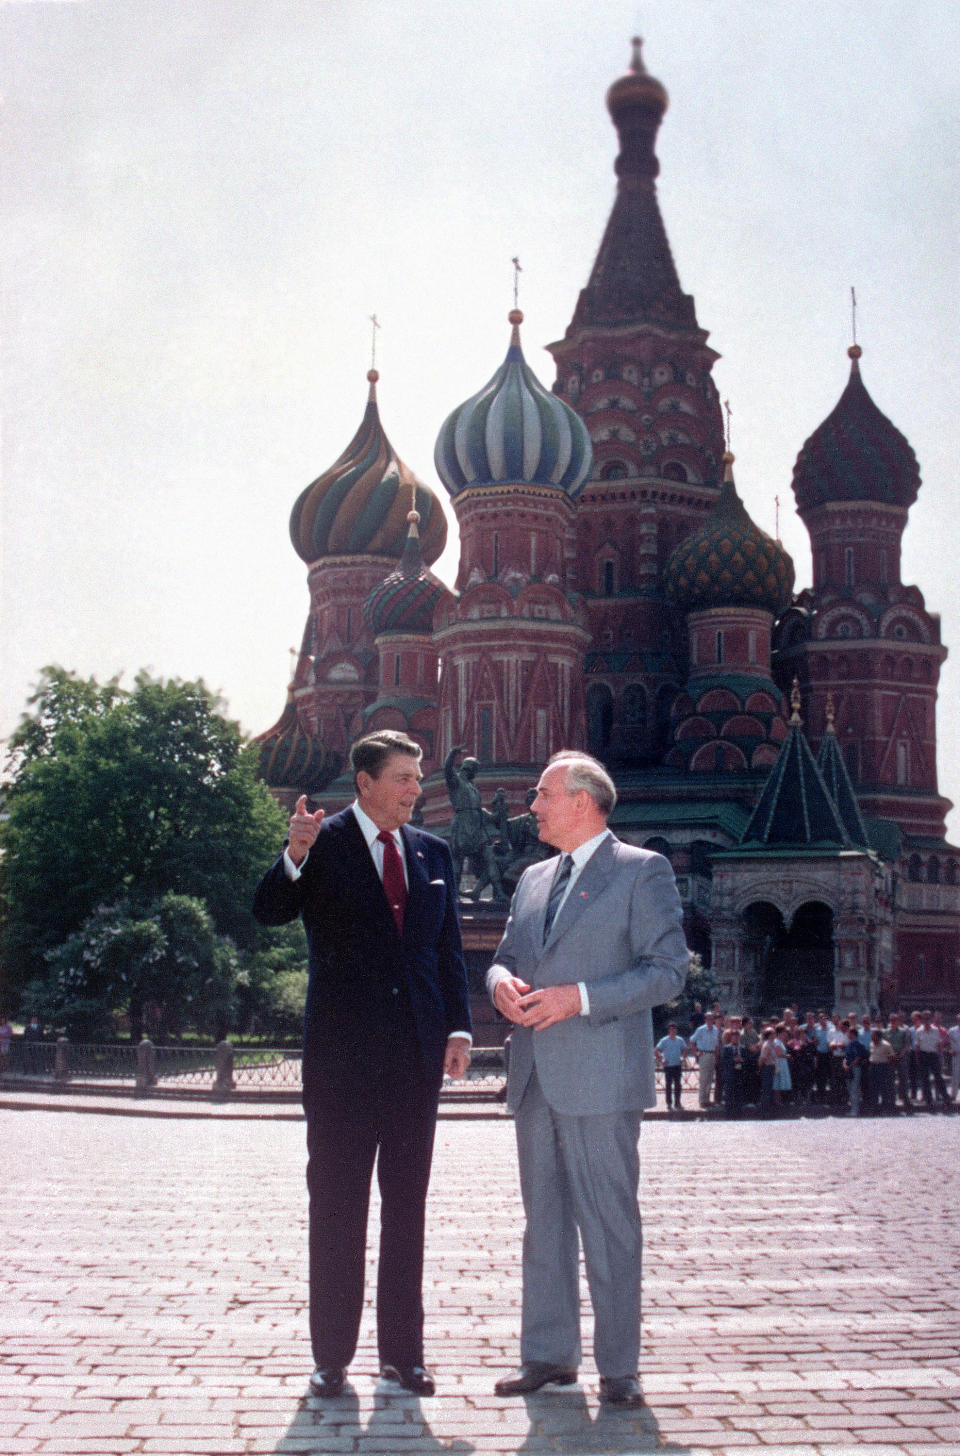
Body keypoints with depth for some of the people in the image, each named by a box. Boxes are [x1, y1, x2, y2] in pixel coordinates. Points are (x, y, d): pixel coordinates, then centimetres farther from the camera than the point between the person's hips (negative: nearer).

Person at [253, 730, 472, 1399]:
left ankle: (403, 1351, 16)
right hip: (342, 1049, -4)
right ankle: (332, 1356, 9)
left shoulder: (434, 853, 10)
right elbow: (270, 911, -12)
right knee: (337, 1202, 2)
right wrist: (293, 859, -31)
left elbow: (449, 946, 13)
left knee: (407, 1203, 8)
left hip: (417, 1050, 4)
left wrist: (459, 1027, 4)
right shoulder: (323, 843, -2)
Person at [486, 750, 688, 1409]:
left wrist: (579, 998, -18)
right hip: (536, 1077, 7)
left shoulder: (642, 871, -3)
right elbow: (505, 955, 23)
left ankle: (619, 1367, 6)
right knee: (543, 1220, 12)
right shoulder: (534, 879, 18)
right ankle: (549, 1354, 21)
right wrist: (502, 982, -2)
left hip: (601, 1077, -7)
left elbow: (669, 969, -10)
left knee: (609, 1224, -3)